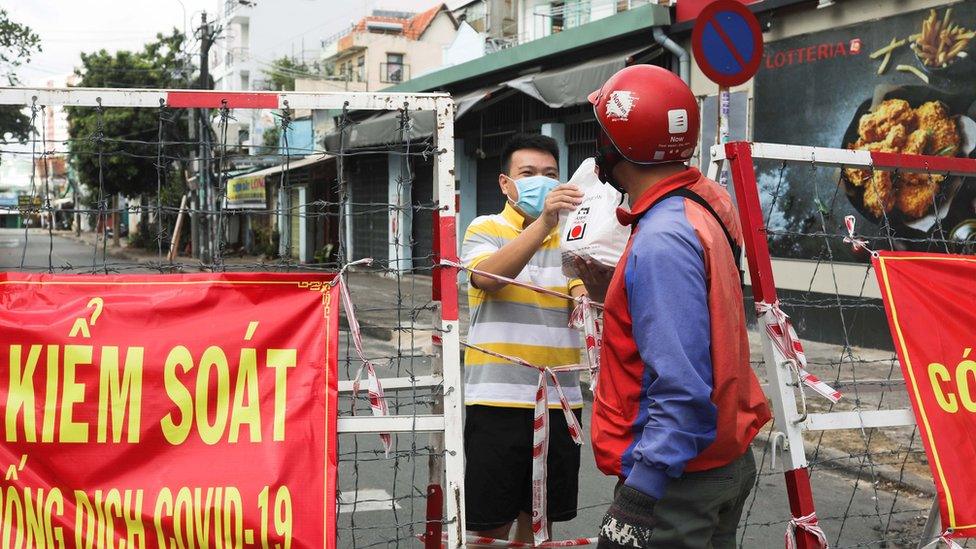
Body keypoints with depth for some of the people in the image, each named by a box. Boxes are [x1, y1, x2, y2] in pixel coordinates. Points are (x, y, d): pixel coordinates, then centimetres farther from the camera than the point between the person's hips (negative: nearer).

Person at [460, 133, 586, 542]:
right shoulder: (486, 229, 0)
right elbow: (485, 277, -21)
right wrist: (543, 221, -32)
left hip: (559, 400, 3)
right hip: (496, 399, -3)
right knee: (492, 525, 3)